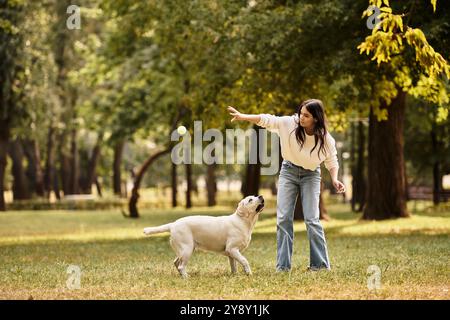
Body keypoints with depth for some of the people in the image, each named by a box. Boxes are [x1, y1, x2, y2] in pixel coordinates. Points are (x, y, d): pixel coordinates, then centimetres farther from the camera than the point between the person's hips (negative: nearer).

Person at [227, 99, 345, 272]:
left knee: (312, 219, -11)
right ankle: (283, 266, 2)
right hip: (288, 171, 2)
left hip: (310, 175, -2)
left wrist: (334, 179, -20)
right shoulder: (290, 123, -19)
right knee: (283, 218, -2)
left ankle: (321, 264, -2)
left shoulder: (326, 139, -18)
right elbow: (266, 120, -14)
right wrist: (242, 116, -22)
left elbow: (332, 161, -5)